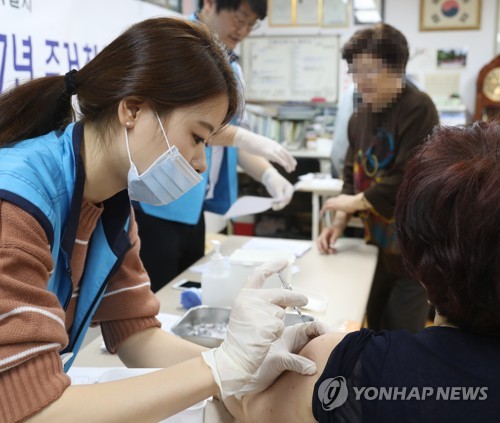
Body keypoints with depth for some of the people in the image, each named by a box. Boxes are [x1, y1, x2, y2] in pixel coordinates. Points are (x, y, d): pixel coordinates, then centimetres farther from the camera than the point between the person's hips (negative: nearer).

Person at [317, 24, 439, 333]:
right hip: (378, 243, 8)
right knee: (377, 329, 18)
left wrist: (356, 202, -16)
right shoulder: (360, 116, 9)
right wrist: (340, 221, -1)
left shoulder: (418, 108, -16)